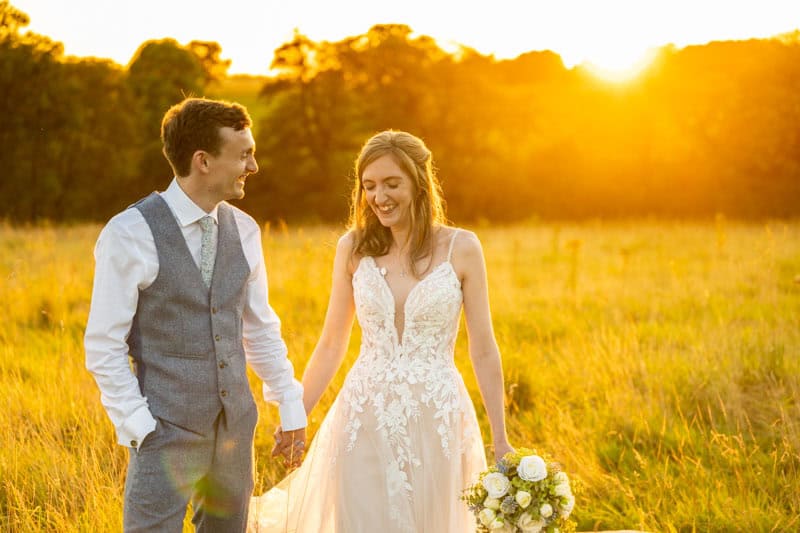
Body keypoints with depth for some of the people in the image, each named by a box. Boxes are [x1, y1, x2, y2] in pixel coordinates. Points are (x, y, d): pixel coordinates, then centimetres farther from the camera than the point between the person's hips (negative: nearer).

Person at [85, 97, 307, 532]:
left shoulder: (243, 230, 5)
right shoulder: (130, 235, -12)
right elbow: (103, 347, -9)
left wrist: (291, 406, 11)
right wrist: (140, 428, -13)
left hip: (236, 426, 5)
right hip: (167, 431, -5)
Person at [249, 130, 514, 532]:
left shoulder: (461, 248, -4)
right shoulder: (353, 248, 1)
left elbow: (483, 349, 0)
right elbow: (330, 346, 8)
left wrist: (501, 440, 0)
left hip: (438, 421, -1)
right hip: (365, 422, 1)